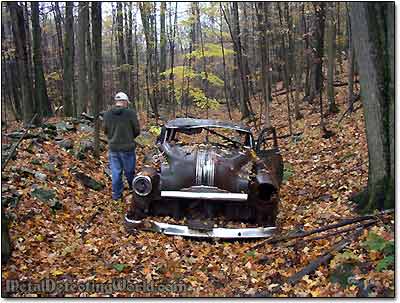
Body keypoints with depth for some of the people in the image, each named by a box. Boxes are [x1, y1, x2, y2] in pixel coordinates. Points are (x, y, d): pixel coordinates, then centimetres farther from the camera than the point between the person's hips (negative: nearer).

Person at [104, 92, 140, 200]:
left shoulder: (107, 114, -3)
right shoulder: (130, 113, -14)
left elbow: (105, 131, 6)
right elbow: (137, 130, -7)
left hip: (113, 147, 3)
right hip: (127, 147, -3)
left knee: (116, 172, 11)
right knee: (129, 171, 15)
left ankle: (117, 195, 19)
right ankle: (133, 189, 35)